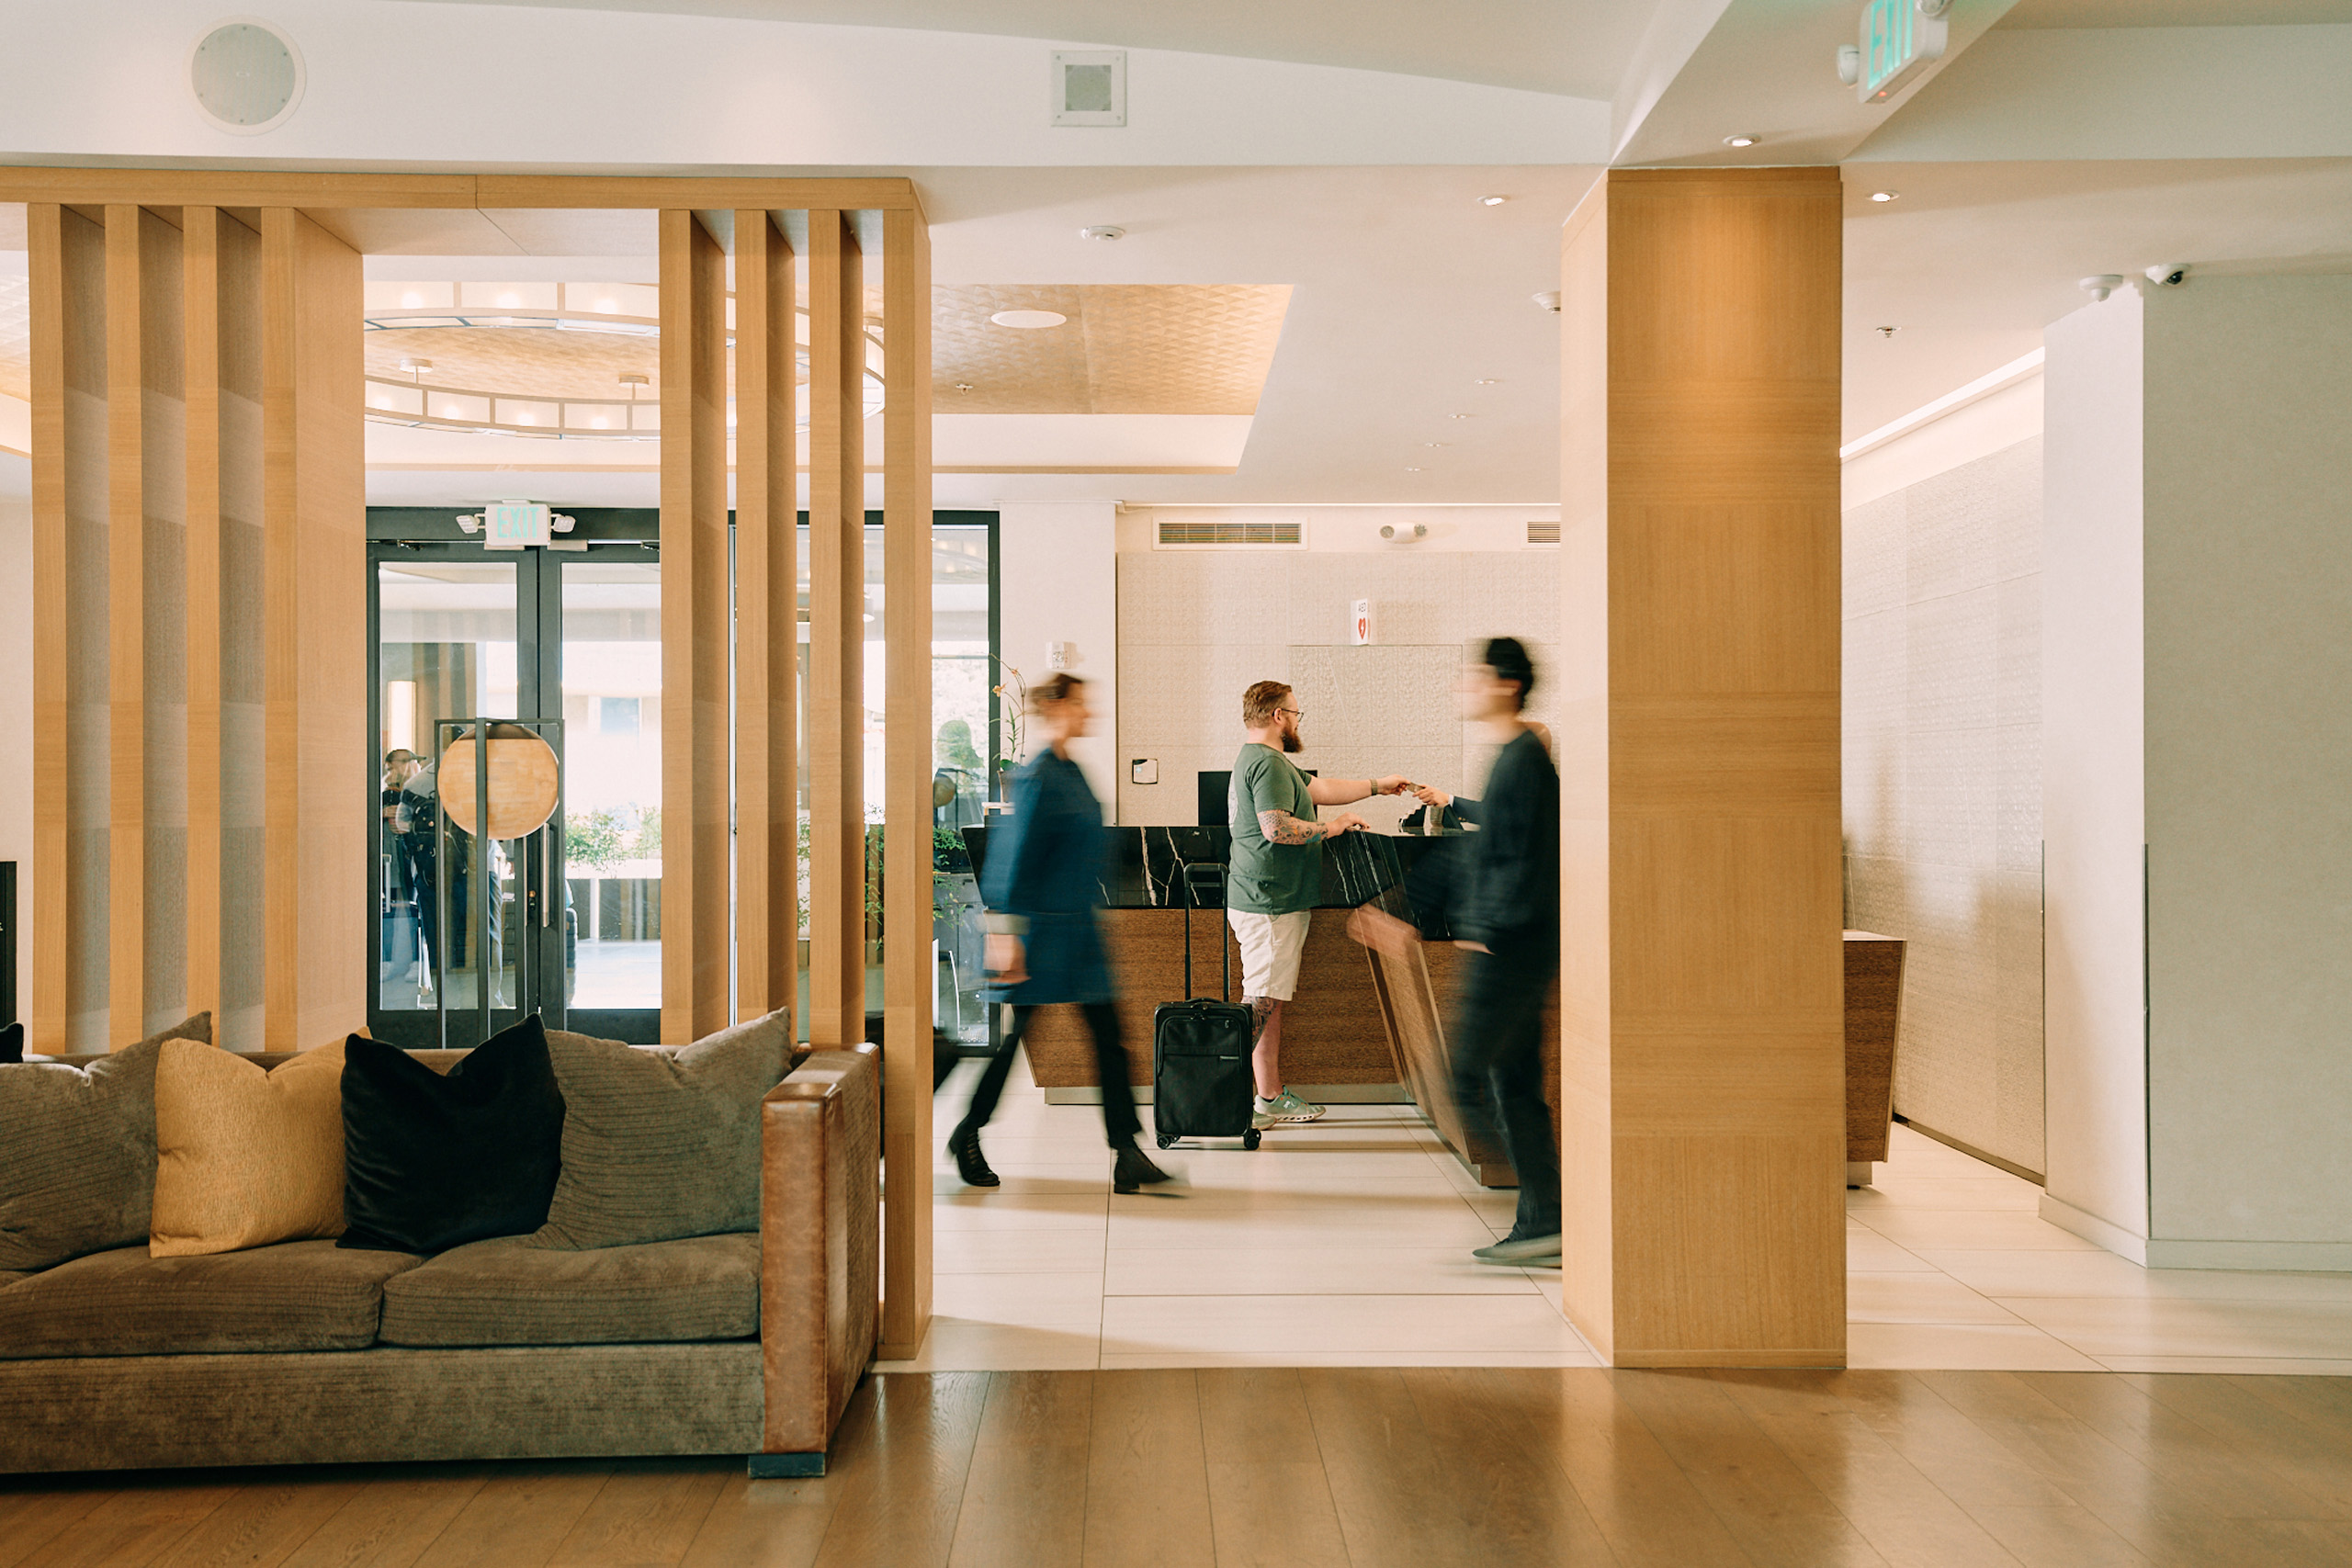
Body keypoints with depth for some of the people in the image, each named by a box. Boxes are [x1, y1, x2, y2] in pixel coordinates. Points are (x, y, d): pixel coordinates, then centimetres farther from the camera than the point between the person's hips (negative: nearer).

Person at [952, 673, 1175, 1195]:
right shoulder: (1036, 777, -14)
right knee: (1017, 1033, 3)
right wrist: (1005, 932, -20)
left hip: (1079, 926, 9)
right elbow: (1015, 855, -17)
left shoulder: (1071, 771, 13)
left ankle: (1126, 1153, 4)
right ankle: (968, 1136, 21)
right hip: (1044, 923, -9)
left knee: (1109, 1035, 3)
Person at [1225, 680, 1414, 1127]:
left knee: (1268, 999, 11)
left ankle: (1271, 1092, 16)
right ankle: (1267, 1100, -6)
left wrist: (1377, 785, 32)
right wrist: (1331, 827, -13)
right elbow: (1276, 827, -25)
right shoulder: (1268, 763, -14)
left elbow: (1319, 789, 27)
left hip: (1264, 900, 11)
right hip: (1271, 904, -11)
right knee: (1266, 1000, -8)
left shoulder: (1257, 759, 21)